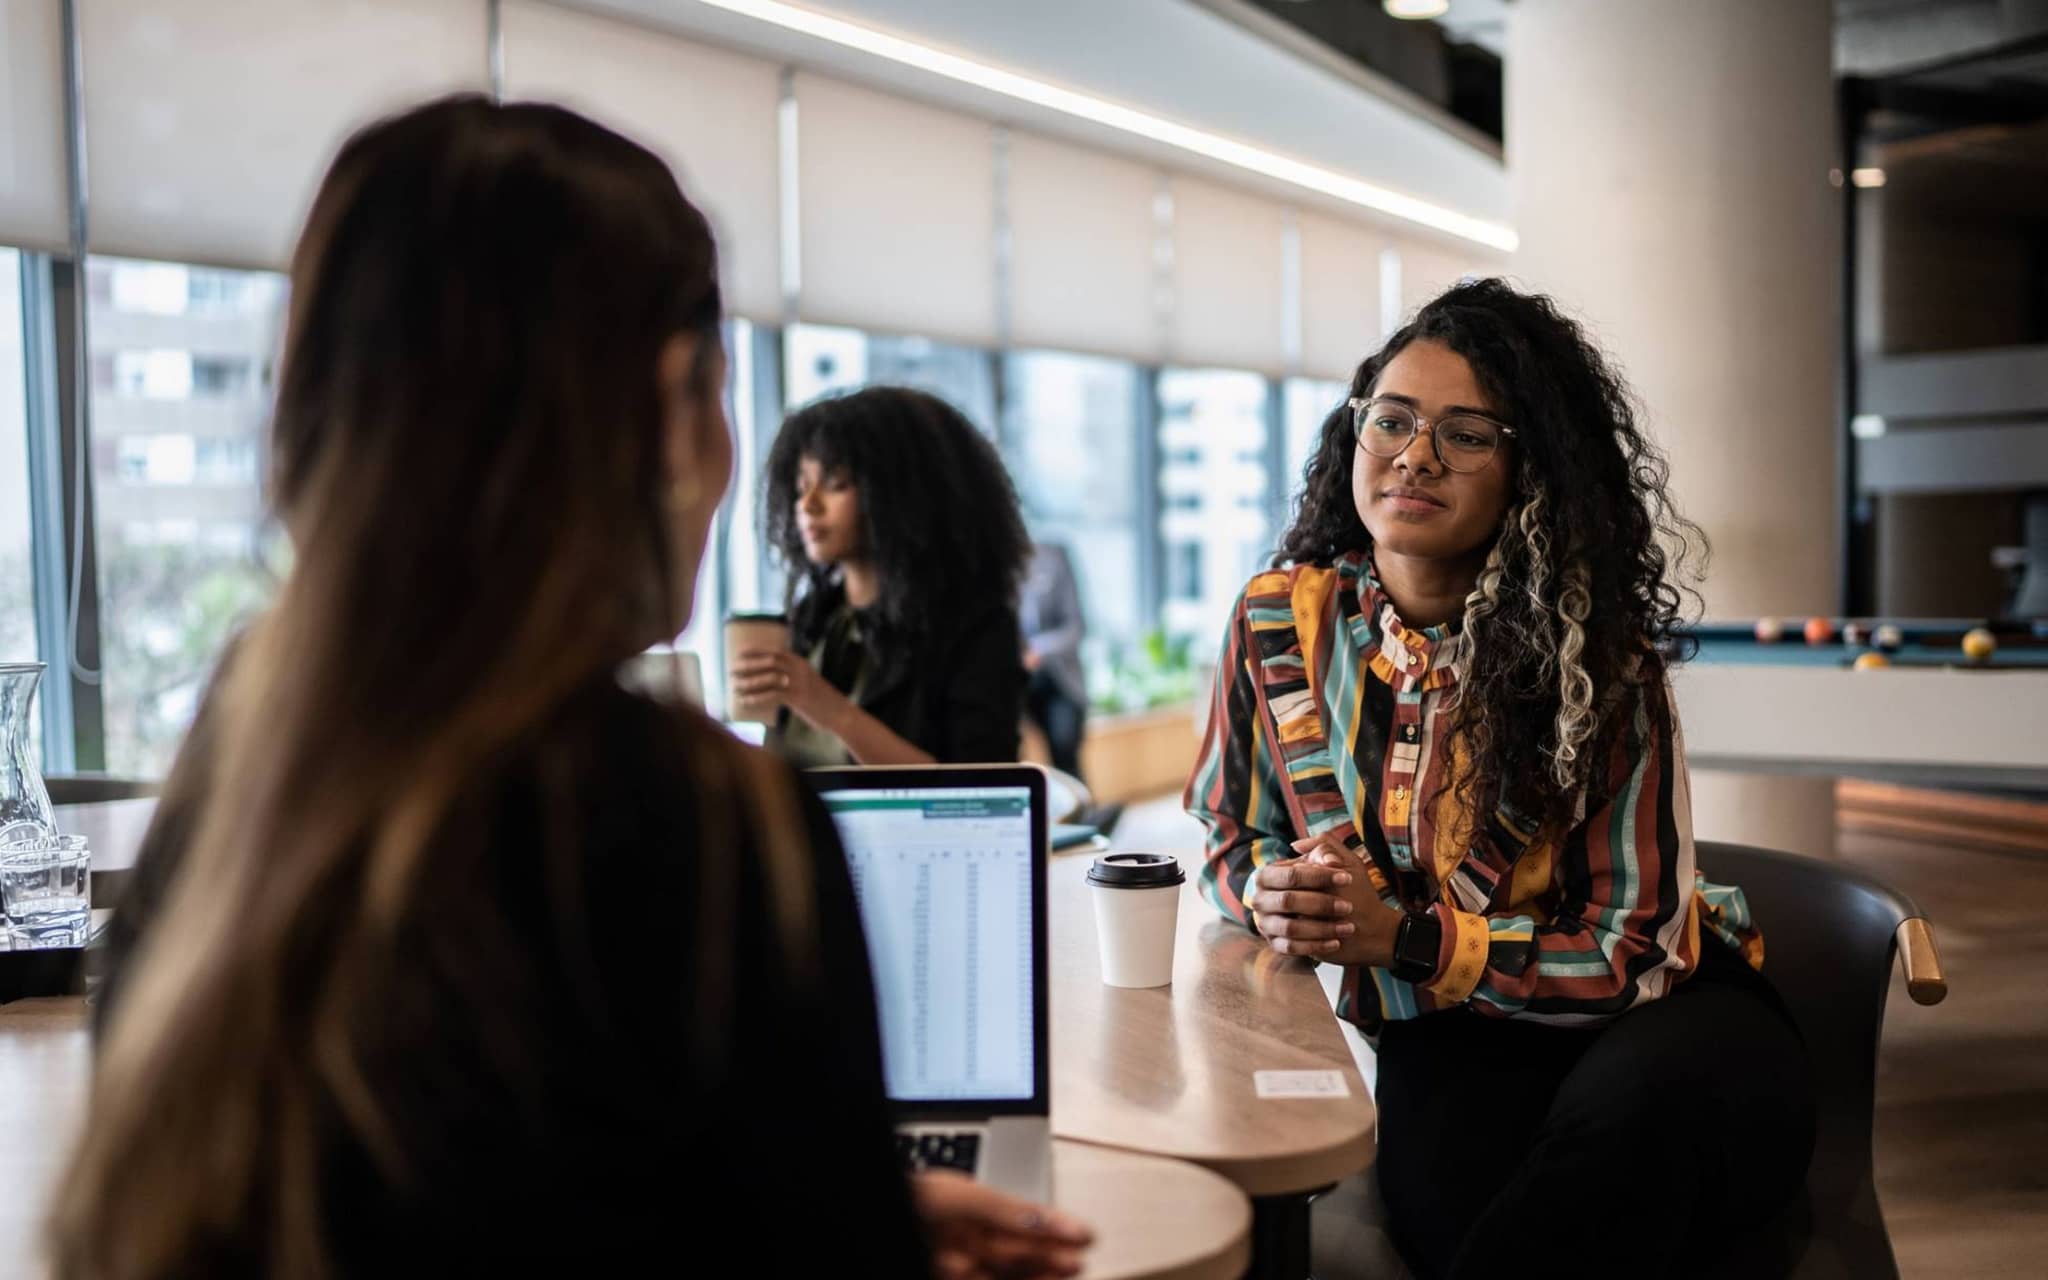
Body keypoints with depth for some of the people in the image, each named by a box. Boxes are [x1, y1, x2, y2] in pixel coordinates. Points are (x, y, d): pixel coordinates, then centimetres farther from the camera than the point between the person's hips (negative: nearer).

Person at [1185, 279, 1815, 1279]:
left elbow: (1636, 952, -14)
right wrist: (1273, 895, -16)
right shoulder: (1282, 619, -5)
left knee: (1626, 1110, -37)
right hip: (1445, 1040, 1)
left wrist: (1408, 937, -25)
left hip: (1649, 1020, -1)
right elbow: (1230, 839, 8)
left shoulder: (1596, 660, -15)